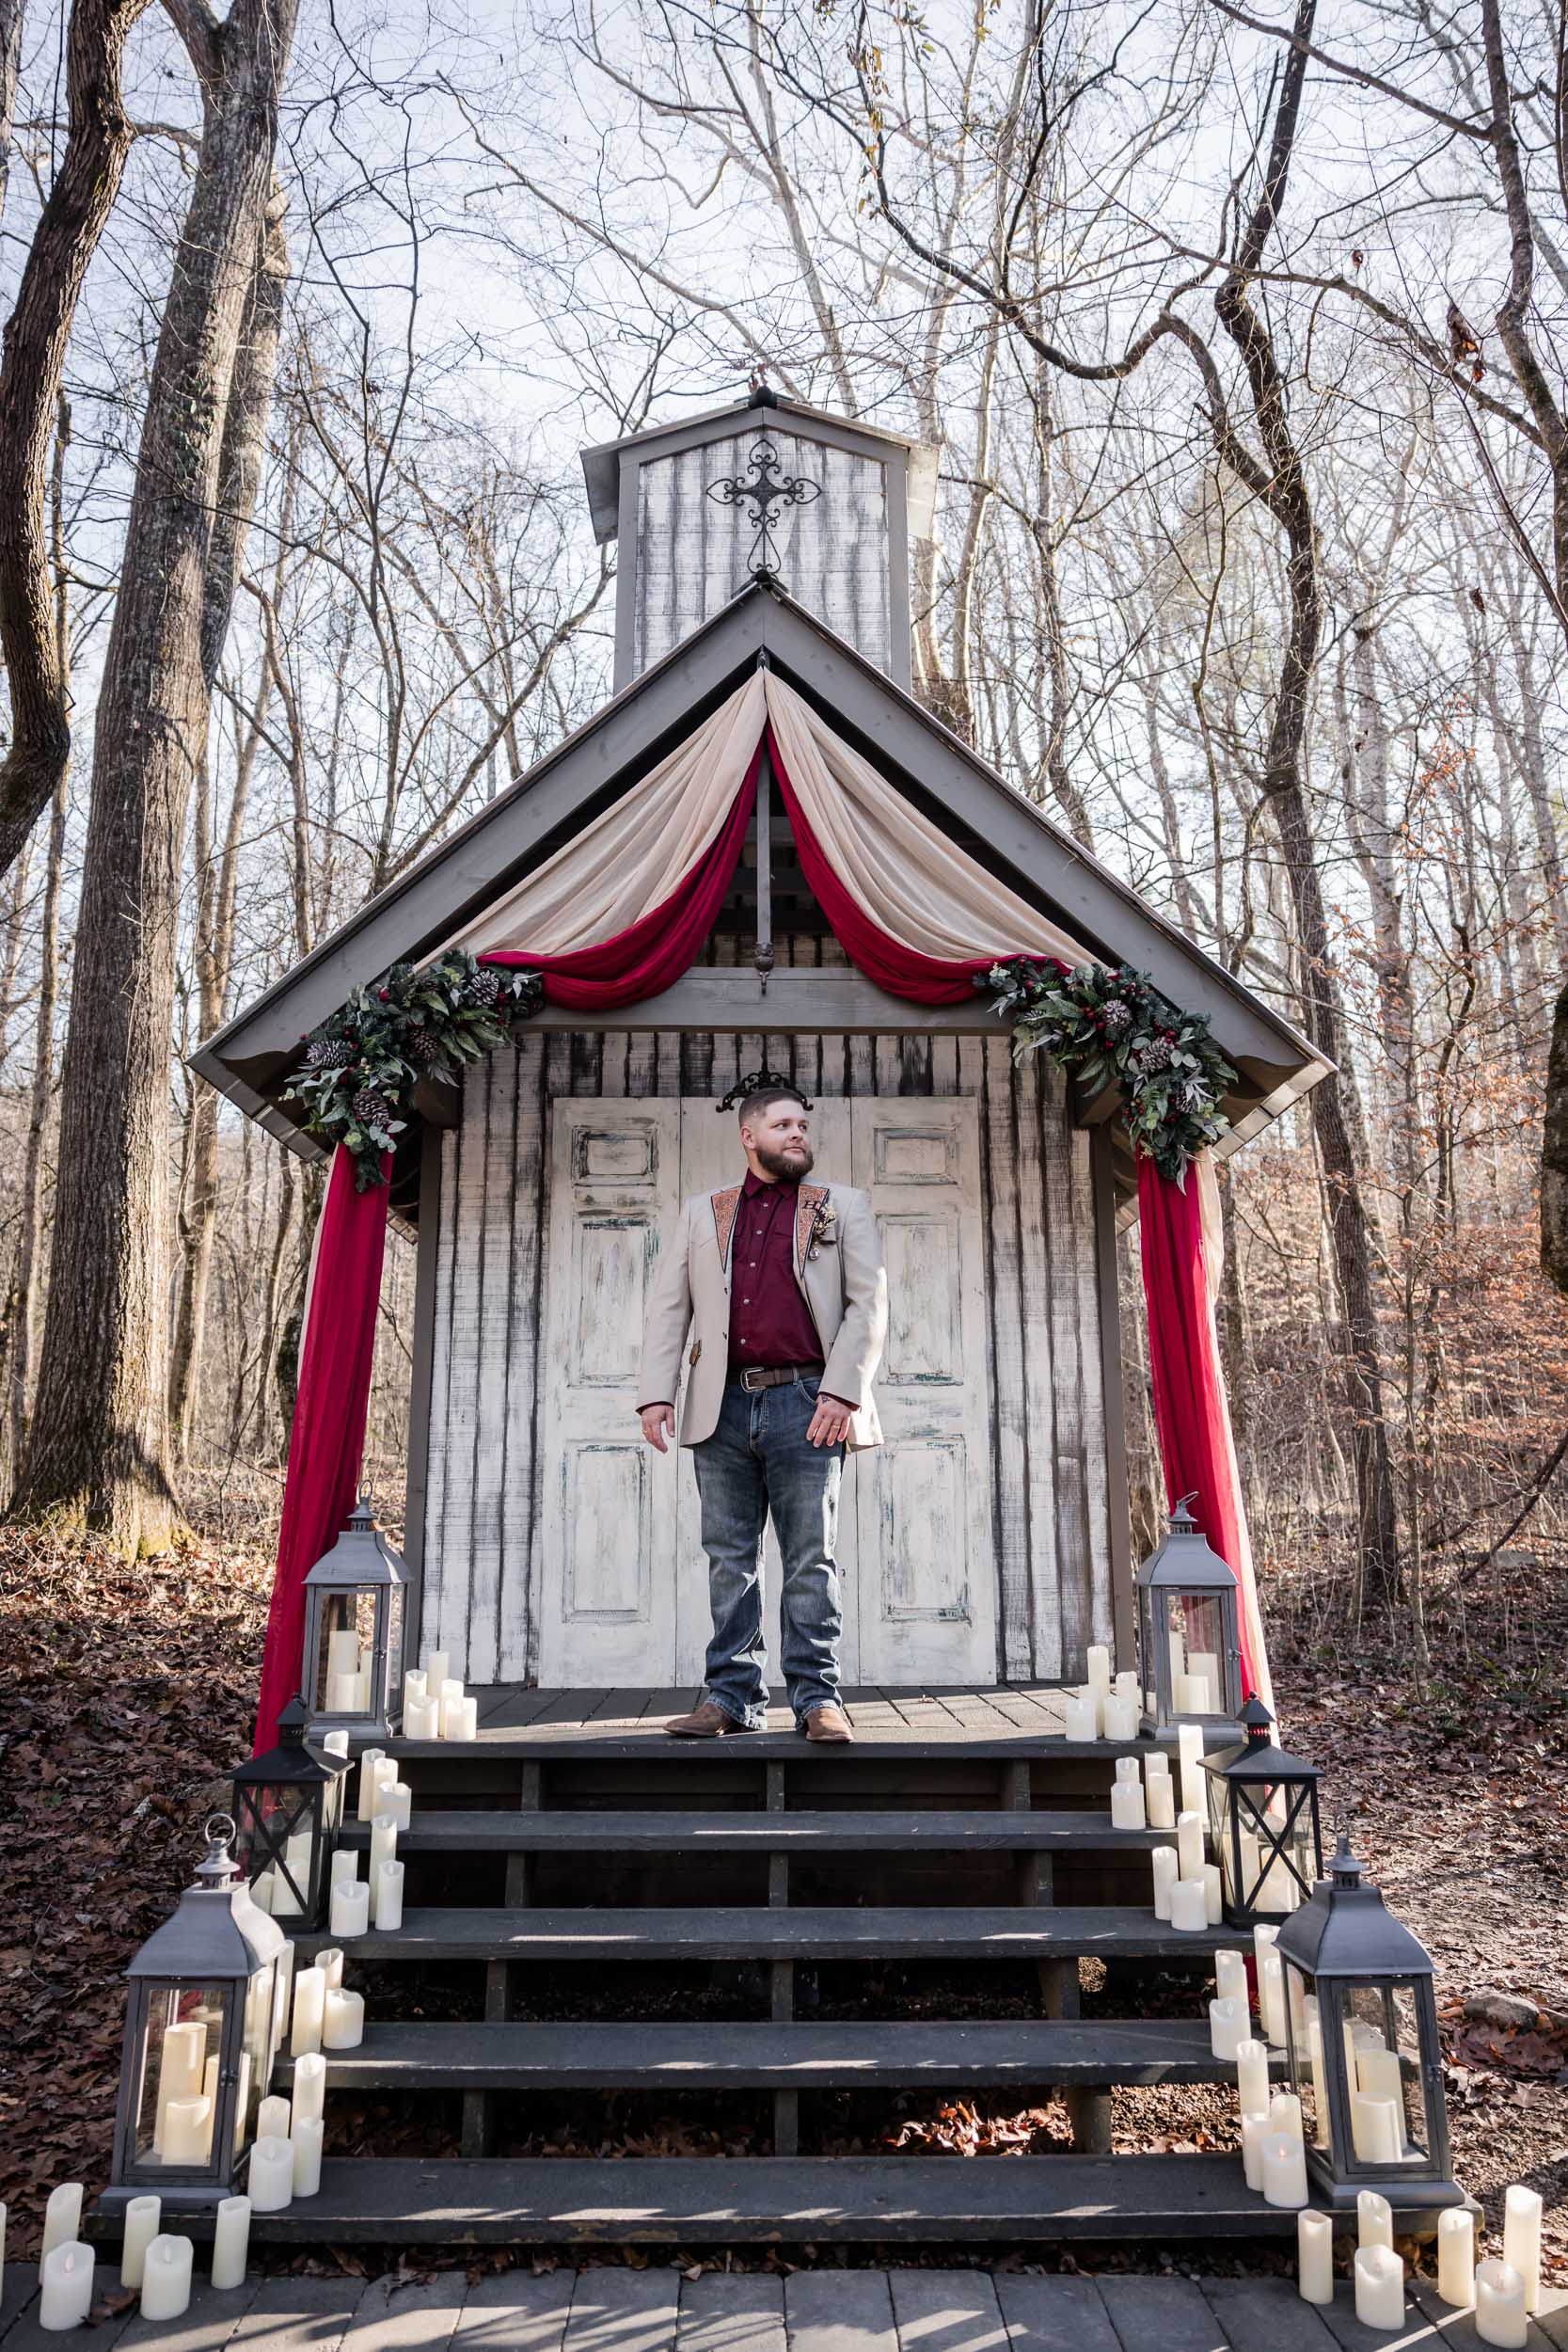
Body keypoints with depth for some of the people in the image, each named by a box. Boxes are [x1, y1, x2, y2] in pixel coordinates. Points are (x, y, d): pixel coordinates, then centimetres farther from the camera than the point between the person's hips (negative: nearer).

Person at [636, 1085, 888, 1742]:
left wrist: (842, 1392, -10)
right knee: (729, 1560, 6)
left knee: (811, 1560, -1)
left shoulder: (842, 1207, 11)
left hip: (804, 1403, -2)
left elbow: (868, 1304, 2)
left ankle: (817, 1697, 5)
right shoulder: (702, 1212, 17)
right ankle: (731, 1695, 13)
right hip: (722, 1406, 2)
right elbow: (668, 1307, 12)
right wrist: (656, 1393, 0)